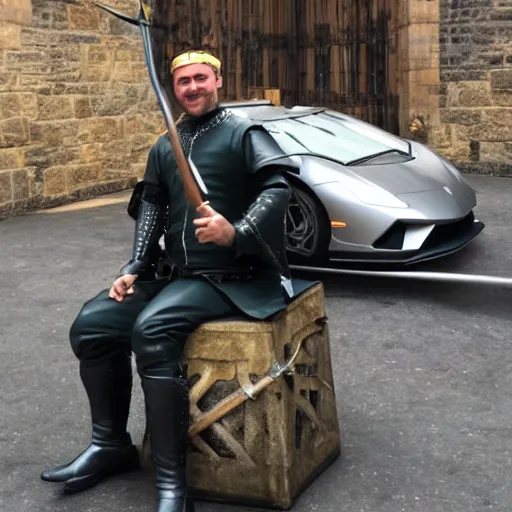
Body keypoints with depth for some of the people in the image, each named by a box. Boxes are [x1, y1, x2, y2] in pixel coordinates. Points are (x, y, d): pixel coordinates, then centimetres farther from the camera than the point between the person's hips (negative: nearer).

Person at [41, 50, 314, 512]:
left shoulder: (243, 133, -3)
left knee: (151, 331, -32)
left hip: (230, 277, -7)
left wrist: (237, 232, -34)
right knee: (92, 324, -4)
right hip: (176, 275, 7)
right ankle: (111, 444, 13)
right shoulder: (164, 148, 17)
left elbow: (278, 188, -17)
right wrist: (135, 269, 3)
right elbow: (151, 206, 16)